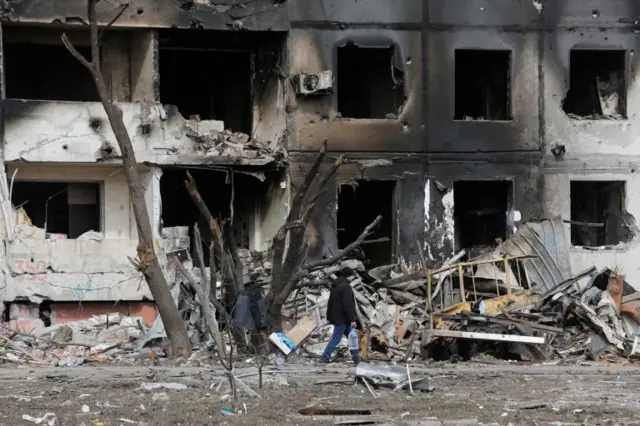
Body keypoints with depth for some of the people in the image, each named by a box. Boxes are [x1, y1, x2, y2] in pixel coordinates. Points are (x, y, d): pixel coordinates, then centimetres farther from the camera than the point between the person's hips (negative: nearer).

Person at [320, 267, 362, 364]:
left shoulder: (335, 286, 13)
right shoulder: (346, 287, -17)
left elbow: (330, 302, 20)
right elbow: (348, 305, -22)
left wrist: (329, 317, 26)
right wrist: (352, 319, -20)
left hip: (336, 317, 10)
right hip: (342, 318, -10)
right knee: (336, 338, -3)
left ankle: (356, 358, 17)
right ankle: (325, 357, -1)